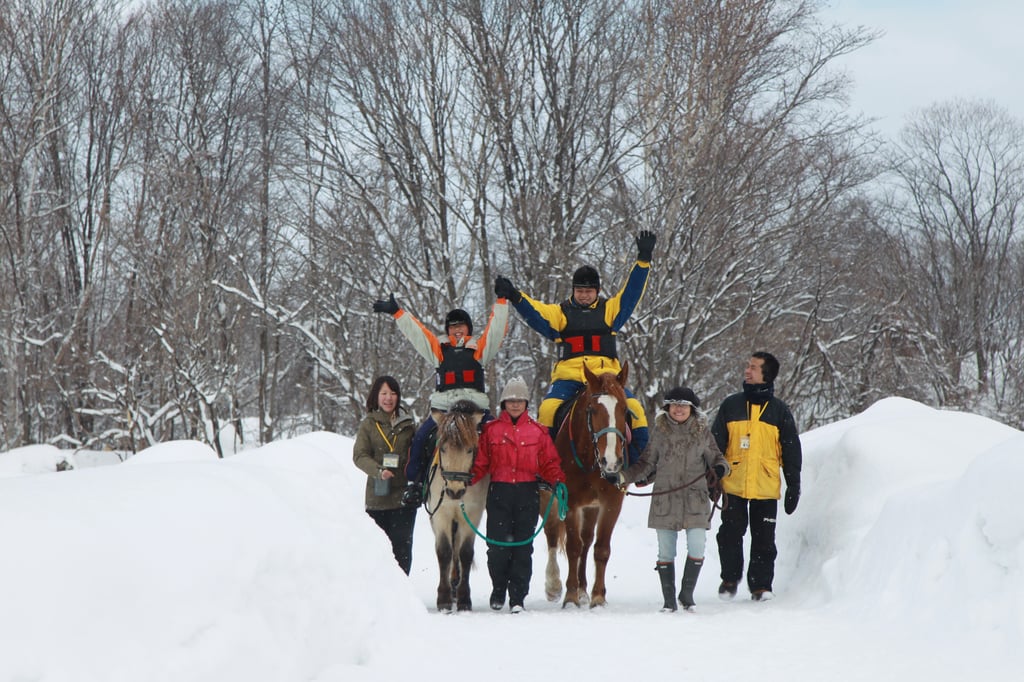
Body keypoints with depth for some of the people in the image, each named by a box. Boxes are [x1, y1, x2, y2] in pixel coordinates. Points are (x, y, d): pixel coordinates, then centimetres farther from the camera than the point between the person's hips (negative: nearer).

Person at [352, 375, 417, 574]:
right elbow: (360, 455, -6)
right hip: (378, 496, -1)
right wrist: (378, 470, -24)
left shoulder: (407, 424, 9)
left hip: (404, 494, 1)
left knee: (402, 544, -3)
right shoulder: (369, 424, 3)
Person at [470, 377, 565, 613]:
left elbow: (549, 463, 8)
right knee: (497, 545, -2)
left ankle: (517, 597, 4)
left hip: (528, 493, 0)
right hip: (499, 492, 0)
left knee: (523, 547, -1)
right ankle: (498, 591, 20)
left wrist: (558, 482, -10)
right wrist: (468, 479, -13)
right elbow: (481, 462, 5)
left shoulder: (538, 432, 9)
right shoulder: (491, 430, 7)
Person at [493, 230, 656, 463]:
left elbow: (631, 293, 9)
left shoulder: (609, 310, 16)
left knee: (634, 408, -18)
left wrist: (643, 260, -2)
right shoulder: (560, 313, 13)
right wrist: (514, 297, -19)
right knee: (548, 408, -26)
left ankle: (639, 458, -4)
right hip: (568, 376, -1)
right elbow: (535, 312, -1)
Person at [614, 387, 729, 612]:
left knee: (697, 547, -10)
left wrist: (719, 469, -10)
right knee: (666, 551, 4)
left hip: (695, 499, -1)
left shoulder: (702, 431, 4)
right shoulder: (660, 431, 6)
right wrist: (624, 476, 0)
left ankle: (687, 593, 10)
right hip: (664, 498, 1)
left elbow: (716, 457, 12)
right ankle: (669, 600, 14)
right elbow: (647, 464, 11)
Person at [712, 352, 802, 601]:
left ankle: (761, 585, 13)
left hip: (766, 488, 0)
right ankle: (730, 578, 19)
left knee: (764, 539, 2)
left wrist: (794, 486, 6)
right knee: (730, 534, 0)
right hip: (733, 485, 0)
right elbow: (715, 445, 8)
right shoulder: (731, 405, 6)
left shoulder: (779, 410, 5)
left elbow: (791, 451, 9)